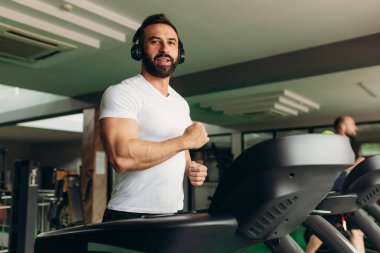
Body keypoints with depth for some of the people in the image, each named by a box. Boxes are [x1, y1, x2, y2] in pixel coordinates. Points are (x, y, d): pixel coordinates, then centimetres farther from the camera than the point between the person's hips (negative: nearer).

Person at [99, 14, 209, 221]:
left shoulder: (181, 103, 11)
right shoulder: (120, 93, -11)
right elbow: (121, 157, -26)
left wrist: (190, 168, -1)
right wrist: (186, 140, -18)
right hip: (130, 218, -6)